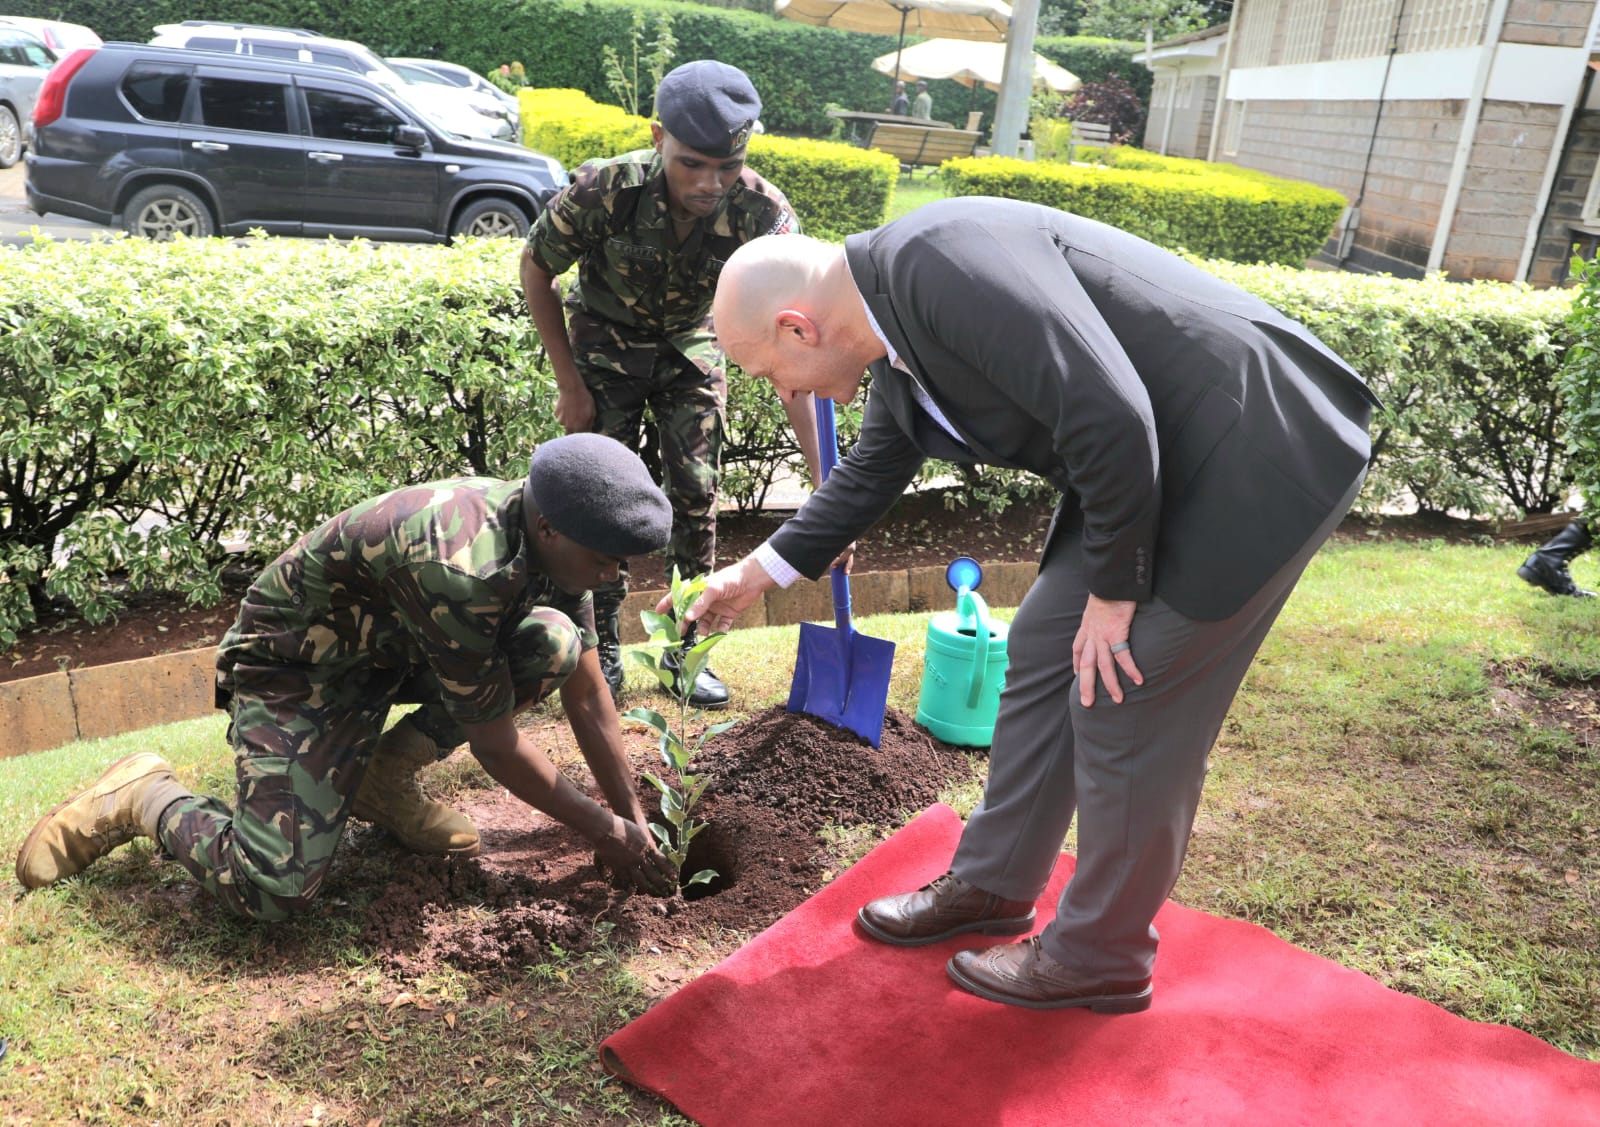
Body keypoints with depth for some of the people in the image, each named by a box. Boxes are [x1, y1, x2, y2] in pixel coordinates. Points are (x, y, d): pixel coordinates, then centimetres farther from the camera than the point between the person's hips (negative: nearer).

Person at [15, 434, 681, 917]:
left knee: (557, 645, -15)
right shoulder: (459, 570, -38)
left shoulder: (554, 537, -14)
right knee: (274, 891, -20)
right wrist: (603, 829, -15)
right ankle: (144, 799, 10)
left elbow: (588, 694, -4)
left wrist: (634, 819, -1)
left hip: (394, 646, 8)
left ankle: (384, 777, 2)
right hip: (300, 661, -8)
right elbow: (493, 740, -26)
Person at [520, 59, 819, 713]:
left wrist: (824, 482, -41)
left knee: (697, 493, -1)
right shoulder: (604, 191, -33)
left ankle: (690, 646, 16)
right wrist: (569, 384, -11)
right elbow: (536, 270, -13)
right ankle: (603, 650, 14)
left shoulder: (763, 214, -32)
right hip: (606, 341, -1)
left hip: (690, 343, 1)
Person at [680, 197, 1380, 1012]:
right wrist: (758, 573, 27)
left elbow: (1110, 418, -29)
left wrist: (1113, 591, -16)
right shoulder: (894, 334, 6)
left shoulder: (946, 263, -25)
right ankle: (993, 885, 32)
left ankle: (1101, 956, 21)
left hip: (1251, 457, -9)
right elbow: (869, 476, 22)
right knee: (1043, 654, 14)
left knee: (1124, 709, -1)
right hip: (1155, 460, 9)